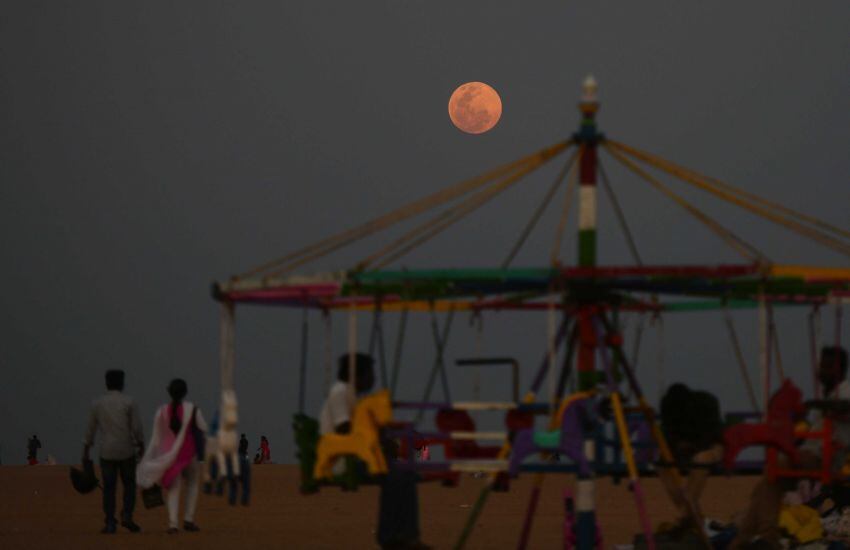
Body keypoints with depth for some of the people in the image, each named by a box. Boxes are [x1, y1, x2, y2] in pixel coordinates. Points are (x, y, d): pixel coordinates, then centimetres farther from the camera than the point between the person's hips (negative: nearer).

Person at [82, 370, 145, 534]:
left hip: (107, 453, 2)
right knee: (129, 486, 12)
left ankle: (110, 524, 1)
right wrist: (141, 447, 6)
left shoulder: (97, 403, 1)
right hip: (126, 452, -2)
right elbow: (137, 428, -8)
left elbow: (90, 430, 5)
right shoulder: (129, 402, -6)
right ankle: (127, 516, -6)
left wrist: (85, 453, 12)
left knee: (109, 489, 7)